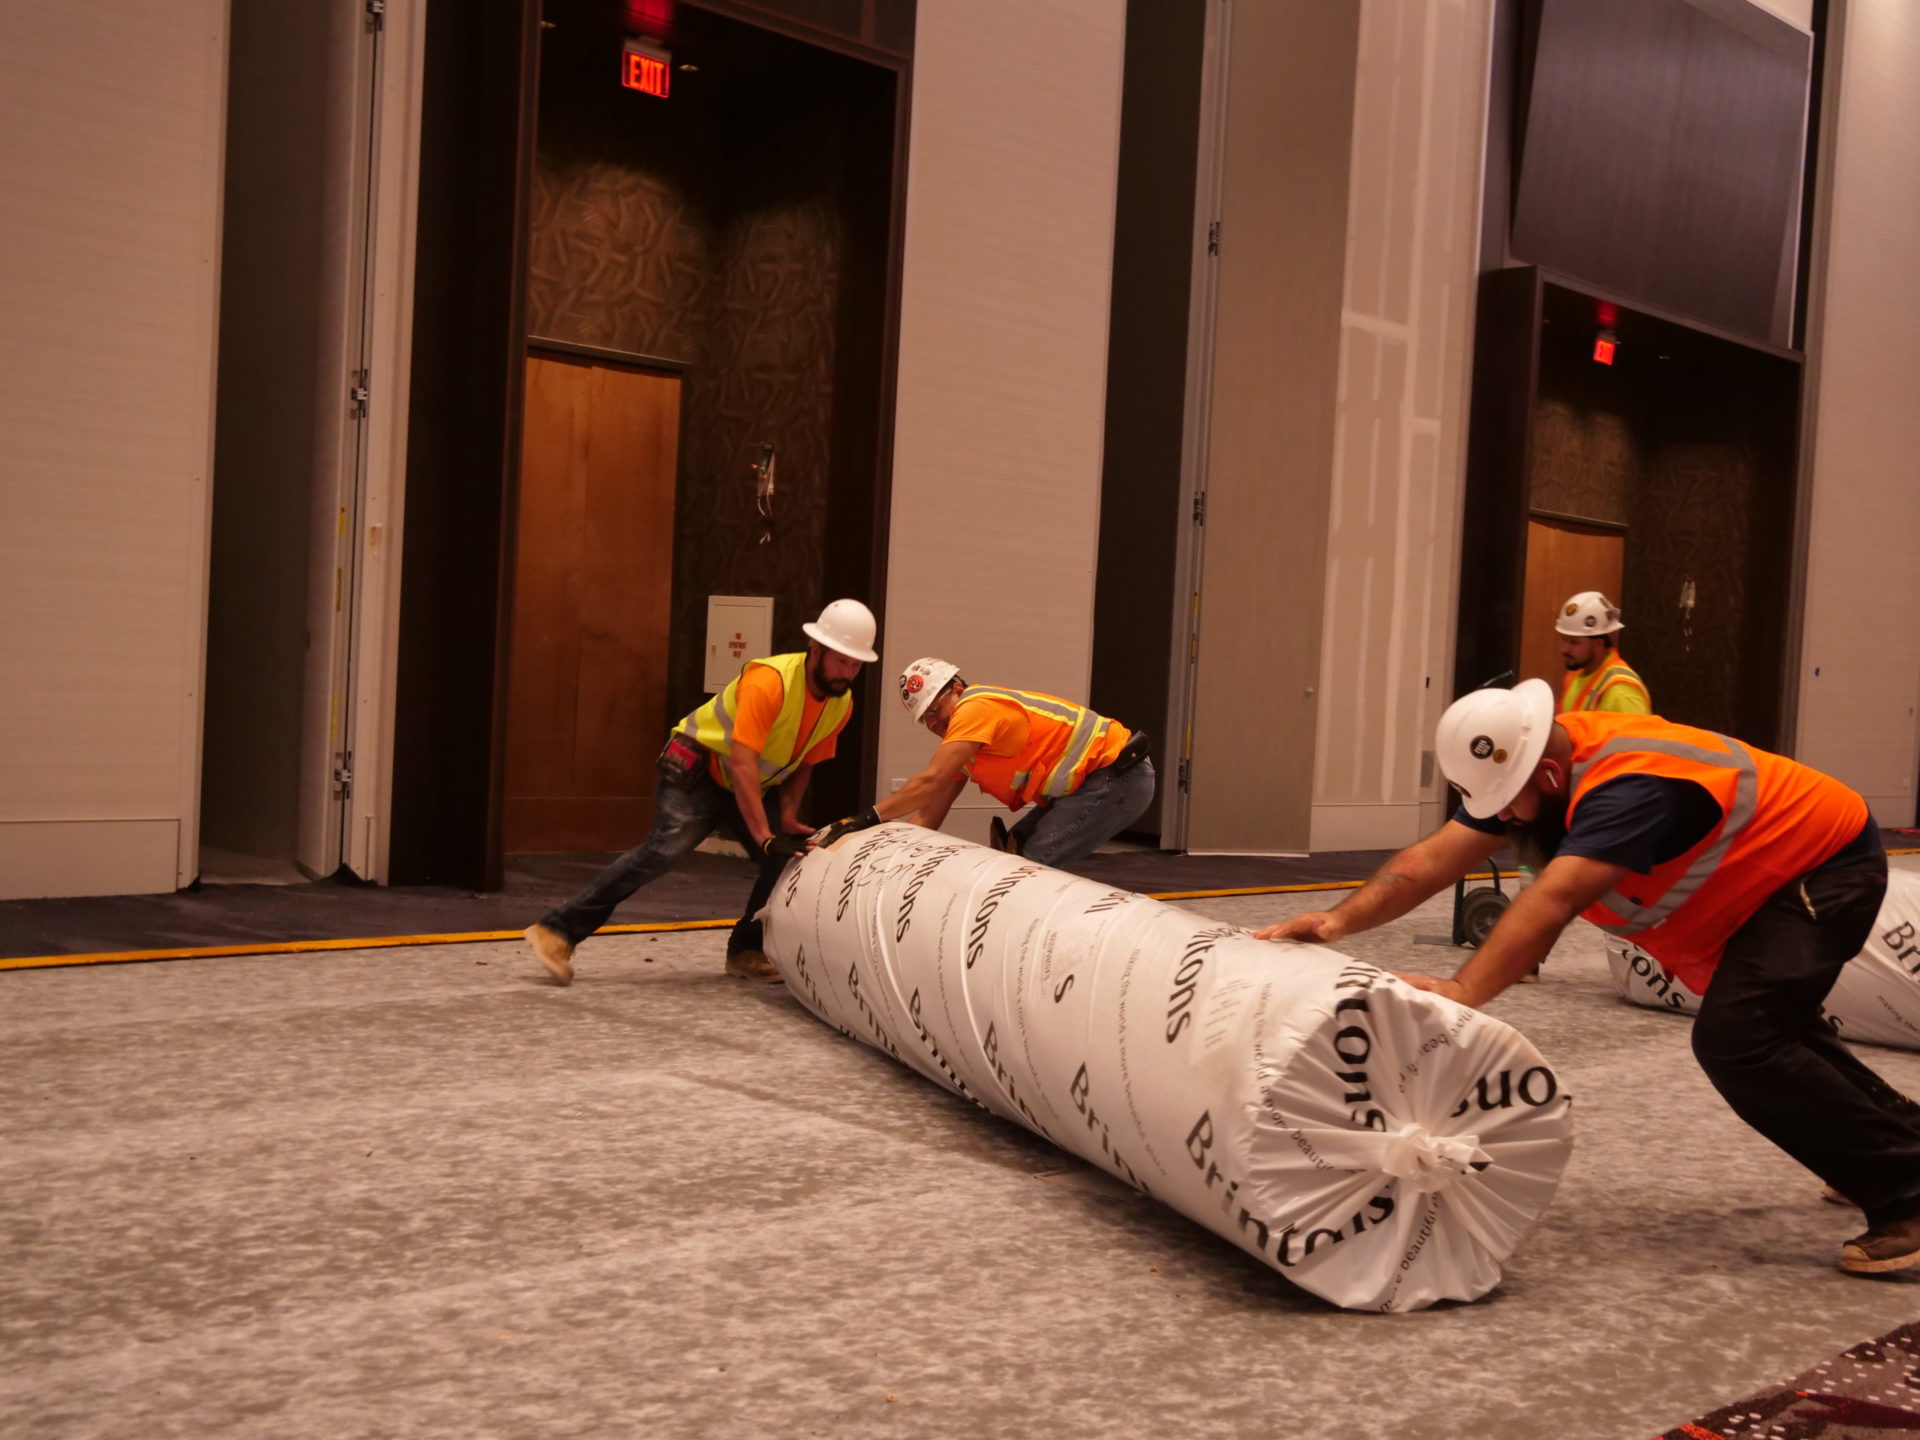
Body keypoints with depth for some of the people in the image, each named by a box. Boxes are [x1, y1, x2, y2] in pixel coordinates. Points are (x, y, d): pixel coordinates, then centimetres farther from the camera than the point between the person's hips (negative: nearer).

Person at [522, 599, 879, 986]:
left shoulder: (842, 704, -6)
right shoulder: (769, 681, -29)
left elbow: (803, 763, 9)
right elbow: (742, 763, -35)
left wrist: (789, 816, -6)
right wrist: (765, 837, -38)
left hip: (748, 787, 8)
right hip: (696, 773, -8)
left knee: (788, 860, -3)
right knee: (664, 849, -24)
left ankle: (746, 952, 12)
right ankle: (557, 931, -23)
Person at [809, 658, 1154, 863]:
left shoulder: (977, 707, -16)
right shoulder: (960, 739, 12)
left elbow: (931, 781, -24)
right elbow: (927, 818, 8)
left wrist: (867, 817, -24)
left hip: (1119, 776, -9)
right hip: (1089, 783, 9)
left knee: (1032, 861, -15)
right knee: (1012, 850, 4)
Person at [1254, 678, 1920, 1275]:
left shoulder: (1629, 786, -38)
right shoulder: (1525, 762, -12)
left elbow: (1550, 902, -50)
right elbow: (1434, 858, -18)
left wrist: (1462, 991, -59)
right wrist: (1341, 919, -30)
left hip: (1828, 866, -10)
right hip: (1755, 887, 10)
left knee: (1737, 1038, -23)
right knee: (1770, 1021, 26)